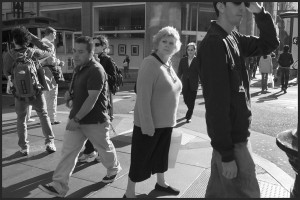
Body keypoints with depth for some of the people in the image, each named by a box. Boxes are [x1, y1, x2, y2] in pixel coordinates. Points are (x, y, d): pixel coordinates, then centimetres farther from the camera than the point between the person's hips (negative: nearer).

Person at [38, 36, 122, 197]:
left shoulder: (96, 70, -20)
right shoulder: (79, 68, 9)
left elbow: (92, 98, -25)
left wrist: (76, 119, -25)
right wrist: (70, 95, 1)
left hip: (95, 121, -8)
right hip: (76, 118, 8)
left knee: (104, 148, 14)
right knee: (68, 151, 5)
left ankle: (113, 169, 41)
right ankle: (59, 185, 11)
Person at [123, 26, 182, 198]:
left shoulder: (169, 65, 8)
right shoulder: (150, 64, -18)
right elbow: (143, 98, -22)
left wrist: (172, 118, 14)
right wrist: (148, 125, -24)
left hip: (166, 122, 8)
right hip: (149, 123, -8)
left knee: (162, 153, 23)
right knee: (140, 158, 4)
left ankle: (161, 183, 43)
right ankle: (130, 192, 20)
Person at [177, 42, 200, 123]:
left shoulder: (197, 61, -4)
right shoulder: (183, 60, 6)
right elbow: (179, 72, 9)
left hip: (193, 85, -3)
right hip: (185, 85, 3)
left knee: (191, 102, 2)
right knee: (186, 100, 10)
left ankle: (189, 116, 17)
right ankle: (190, 111, 39)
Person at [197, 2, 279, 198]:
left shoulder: (234, 38, 7)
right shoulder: (214, 44, -21)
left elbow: (270, 44, 14)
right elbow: (216, 102, -24)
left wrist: (259, 12, -2)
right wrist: (226, 154, -21)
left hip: (235, 132, 8)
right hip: (232, 137, -8)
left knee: (218, 190, 21)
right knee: (246, 193, 5)